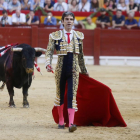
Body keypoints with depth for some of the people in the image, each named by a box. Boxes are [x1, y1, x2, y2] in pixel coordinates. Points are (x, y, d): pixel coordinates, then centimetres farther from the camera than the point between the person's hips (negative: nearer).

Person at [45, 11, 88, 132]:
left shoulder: (79, 36, 8)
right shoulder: (55, 36, 1)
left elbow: (80, 55, 17)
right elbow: (49, 52, -4)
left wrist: (84, 70, 23)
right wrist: (48, 64, -22)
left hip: (73, 70, 0)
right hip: (61, 69, 0)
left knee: (72, 95, -11)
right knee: (60, 95, 12)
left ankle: (71, 123, -20)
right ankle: (61, 121, 26)